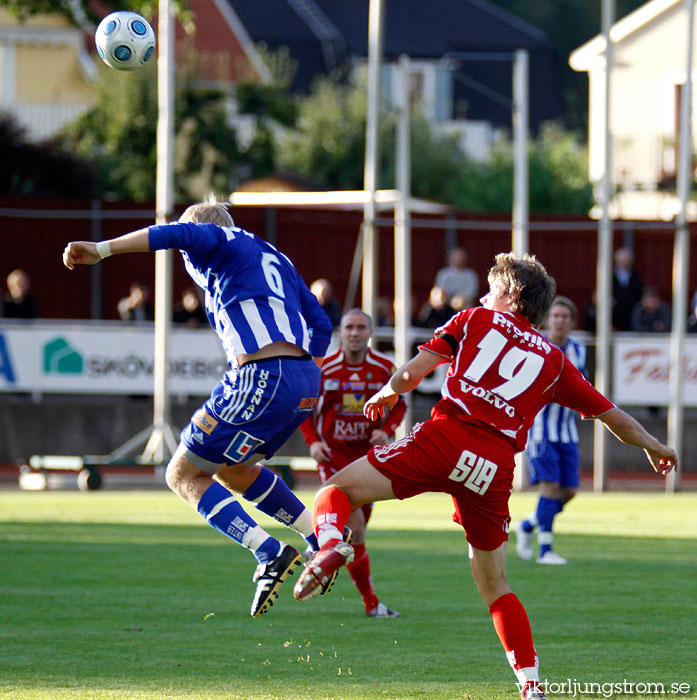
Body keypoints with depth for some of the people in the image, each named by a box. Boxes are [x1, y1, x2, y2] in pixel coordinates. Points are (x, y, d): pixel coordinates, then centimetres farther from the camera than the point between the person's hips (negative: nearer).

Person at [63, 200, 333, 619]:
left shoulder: (220, 241, 6)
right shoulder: (275, 259, 29)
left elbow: (178, 235, -16)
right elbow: (321, 325, 28)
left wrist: (102, 250, -22)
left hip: (262, 376, -9)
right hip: (305, 382, 9)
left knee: (184, 475, 2)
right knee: (232, 469, 29)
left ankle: (269, 552, -15)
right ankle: (319, 538, 22)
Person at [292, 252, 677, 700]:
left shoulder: (477, 319, 18)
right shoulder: (553, 360, 24)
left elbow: (411, 373, 9)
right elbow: (611, 415, 28)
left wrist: (387, 394, 31)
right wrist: (653, 446, 46)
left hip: (446, 438, -3)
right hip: (496, 467, 3)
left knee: (337, 490, 0)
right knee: (495, 585, 18)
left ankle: (331, 545, -34)